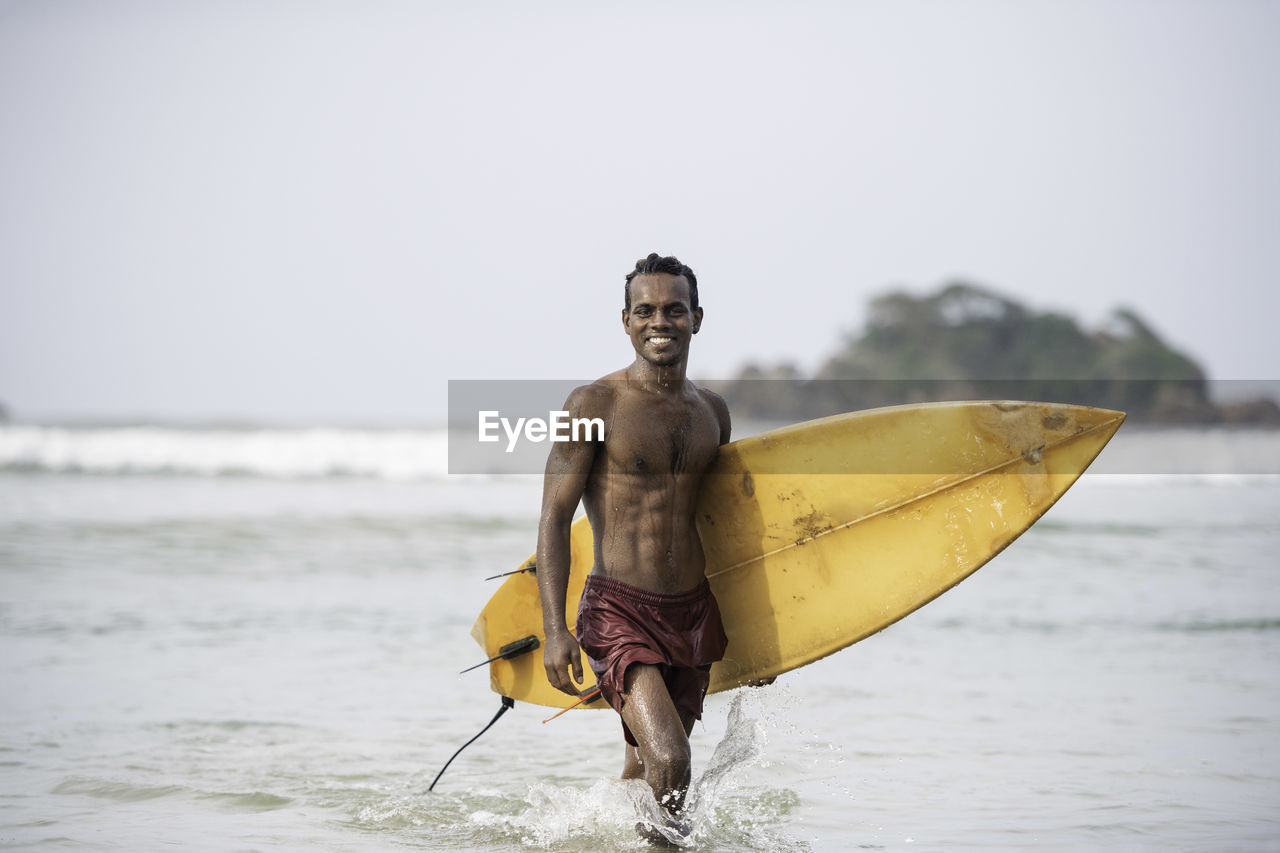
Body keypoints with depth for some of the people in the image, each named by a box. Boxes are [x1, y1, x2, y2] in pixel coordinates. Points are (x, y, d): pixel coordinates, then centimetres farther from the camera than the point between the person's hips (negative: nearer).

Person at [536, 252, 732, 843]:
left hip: (693, 615, 6)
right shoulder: (594, 405, -8)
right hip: (619, 612, -6)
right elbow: (554, 518, -8)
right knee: (668, 762, -23)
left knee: (645, 772, 13)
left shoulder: (712, 412, 10)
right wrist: (554, 630, -17)